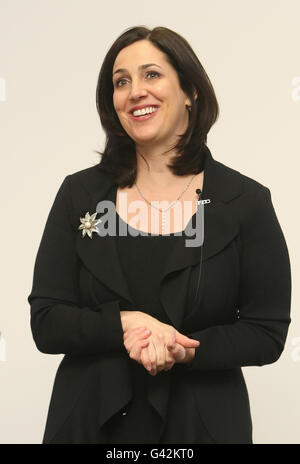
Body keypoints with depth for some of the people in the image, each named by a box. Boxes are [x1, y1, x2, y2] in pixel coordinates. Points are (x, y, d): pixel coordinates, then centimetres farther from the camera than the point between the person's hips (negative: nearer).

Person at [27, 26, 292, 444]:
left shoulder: (246, 201, -6)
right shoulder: (80, 193, -1)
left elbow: (268, 333, -6)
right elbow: (45, 323, -4)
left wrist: (184, 351, -21)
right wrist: (125, 324, -21)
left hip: (202, 421, -1)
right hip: (91, 421, 1)